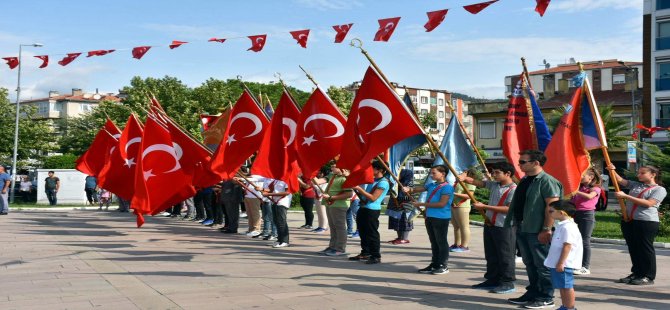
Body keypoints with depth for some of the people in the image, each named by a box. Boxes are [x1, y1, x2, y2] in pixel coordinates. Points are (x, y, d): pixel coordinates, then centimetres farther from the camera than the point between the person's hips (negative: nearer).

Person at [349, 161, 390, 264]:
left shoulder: (383, 182, -12)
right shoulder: (372, 180, 17)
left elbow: (373, 198, -18)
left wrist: (359, 189, -17)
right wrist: (357, 190, 7)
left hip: (372, 210, -9)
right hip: (363, 208, 9)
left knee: (372, 234, -7)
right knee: (363, 232, 14)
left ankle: (376, 256, -1)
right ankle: (365, 253, 24)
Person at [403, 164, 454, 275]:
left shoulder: (447, 187, -13)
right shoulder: (431, 185, 12)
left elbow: (442, 204, -19)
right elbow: (420, 188, 7)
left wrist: (422, 204, -17)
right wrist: (410, 189, -17)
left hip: (441, 218, -8)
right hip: (430, 217, 8)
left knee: (441, 242, 0)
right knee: (434, 242, 14)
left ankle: (443, 266, 8)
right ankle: (435, 264, 23)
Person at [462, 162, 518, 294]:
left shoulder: (513, 189, -15)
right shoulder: (494, 185, 10)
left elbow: (508, 209, -22)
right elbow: (478, 182, 14)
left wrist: (484, 206, -21)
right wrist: (465, 178, -8)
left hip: (504, 227, -8)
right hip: (490, 225, 8)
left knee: (505, 256, 0)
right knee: (491, 256, 15)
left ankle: (508, 283, 10)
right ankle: (492, 280, 25)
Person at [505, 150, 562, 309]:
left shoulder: (547, 181, -15)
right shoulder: (524, 180, 14)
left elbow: (552, 206, -20)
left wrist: (547, 229, -23)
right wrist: (515, 224, 20)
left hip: (538, 231, -9)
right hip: (522, 229, 9)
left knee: (543, 265, 1)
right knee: (530, 264, 17)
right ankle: (533, 293, 28)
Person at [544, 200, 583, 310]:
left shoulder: (568, 227, -20)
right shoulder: (562, 226, 15)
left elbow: (567, 246, -24)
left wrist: (561, 263, -24)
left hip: (564, 264, -11)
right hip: (558, 263, 11)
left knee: (566, 286, -2)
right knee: (562, 286, 17)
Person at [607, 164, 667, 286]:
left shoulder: (660, 189, -2)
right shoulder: (635, 185, 17)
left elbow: (648, 203, -15)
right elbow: (620, 180, 16)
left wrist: (626, 196, -17)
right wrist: (612, 170, -5)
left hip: (646, 222, -6)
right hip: (628, 221, 6)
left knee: (645, 249, -1)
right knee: (633, 249, 11)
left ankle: (648, 277, 7)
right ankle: (636, 273, 21)